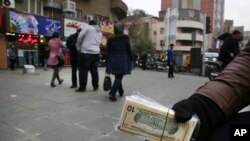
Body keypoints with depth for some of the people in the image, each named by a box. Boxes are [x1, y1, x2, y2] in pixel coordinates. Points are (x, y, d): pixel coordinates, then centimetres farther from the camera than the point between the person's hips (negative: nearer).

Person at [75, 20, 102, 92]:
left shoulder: (88, 27, 2)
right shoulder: (100, 33, 22)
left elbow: (80, 36, -3)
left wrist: (78, 46, 7)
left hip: (86, 52, -6)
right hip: (96, 53, 6)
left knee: (83, 70, 0)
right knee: (94, 70, 14)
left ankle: (82, 87, 3)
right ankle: (96, 86, 20)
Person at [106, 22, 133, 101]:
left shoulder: (110, 39, 3)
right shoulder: (125, 38, -3)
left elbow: (108, 52, 2)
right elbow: (129, 50, -2)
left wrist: (108, 63, 6)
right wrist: (131, 60, 8)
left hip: (113, 61, 3)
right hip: (122, 61, -3)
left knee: (117, 77, 18)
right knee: (119, 78, 0)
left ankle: (121, 92, 34)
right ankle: (112, 94, -14)